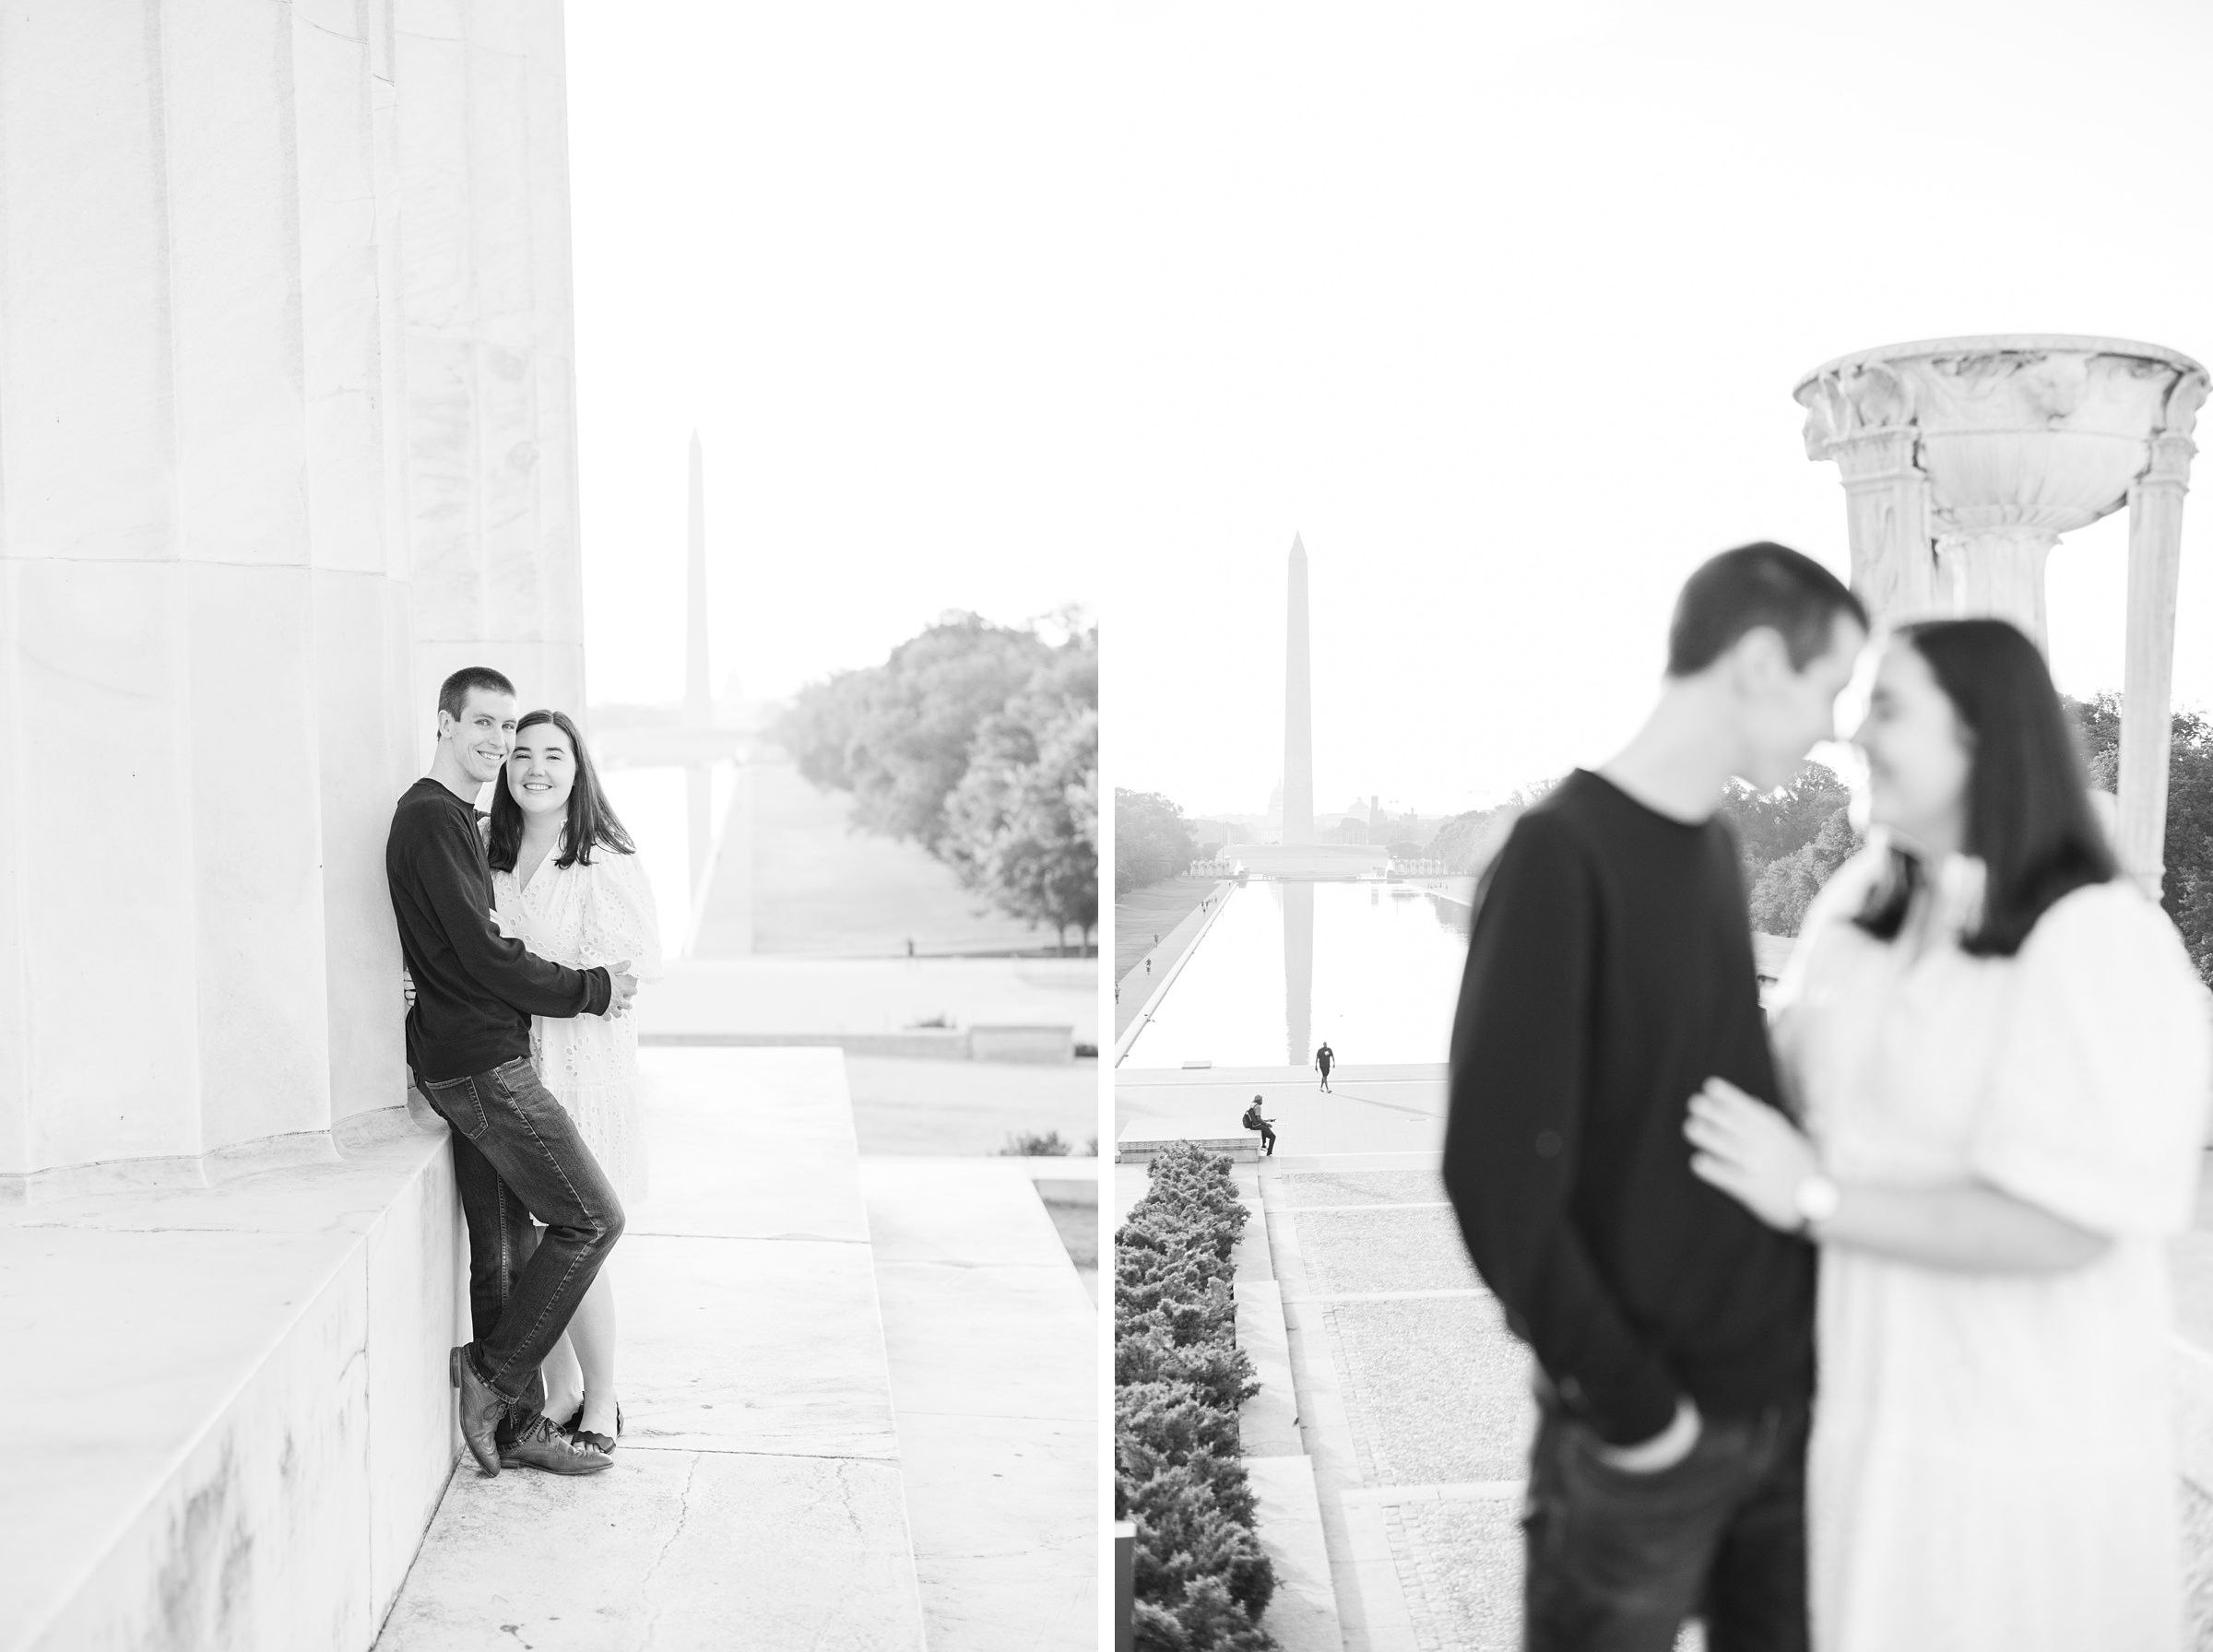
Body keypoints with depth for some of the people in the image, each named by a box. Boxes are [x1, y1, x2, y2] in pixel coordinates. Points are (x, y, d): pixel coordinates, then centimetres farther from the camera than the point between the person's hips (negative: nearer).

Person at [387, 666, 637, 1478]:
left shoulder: (456, 820, 20)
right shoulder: (431, 818, -13)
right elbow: (483, 955, -17)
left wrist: (587, 985, 7)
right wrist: (591, 990, -9)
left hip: (476, 1063, 10)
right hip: (480, 1065, -10)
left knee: (504, 1251, 11)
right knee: (592, 1217, -6)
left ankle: (519, 1424, 17)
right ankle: (492, 1375, 2)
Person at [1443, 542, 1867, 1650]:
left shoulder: (1716, 847, 8)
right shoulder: (1563, 857, -16)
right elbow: (1498, 1174, -19)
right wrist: (1630, 1401, -14)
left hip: (1780, 1391, 7)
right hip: (1650, 1433, -7)